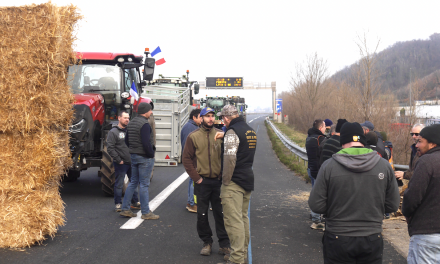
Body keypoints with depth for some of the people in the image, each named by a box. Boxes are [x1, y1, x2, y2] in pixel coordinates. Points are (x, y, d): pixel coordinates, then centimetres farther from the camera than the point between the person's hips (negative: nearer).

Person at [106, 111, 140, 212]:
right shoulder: (113, 132, -5)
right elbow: (110, 148, -11)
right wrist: (118, 160, -14)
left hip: (132, 162, 6)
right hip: (120, 164, -6)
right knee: (119, 184, 1)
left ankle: (135, 202, 25)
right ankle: (118, 204, 12)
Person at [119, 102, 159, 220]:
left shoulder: (131, 123, 11)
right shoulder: (144, 124, -18)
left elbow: (127, 141, 17)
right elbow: (146, 143, -24)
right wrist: (151, 154, -12)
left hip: (133, 156, 9)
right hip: (145, 157, -9)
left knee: (133, 182, 15)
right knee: (144, 184, -3)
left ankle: (125, 209, 17)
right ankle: (146, 212, 4)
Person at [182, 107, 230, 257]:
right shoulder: (193, 136, 0)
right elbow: (186, 159, -1)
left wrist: (223, 174, -4)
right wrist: (196, 177, -6)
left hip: (218, 181, 1)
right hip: (202, 182, -1)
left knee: (220, 213, 5)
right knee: (202, 214, 7)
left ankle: (224, 244, 13)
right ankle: (207, 242, 22)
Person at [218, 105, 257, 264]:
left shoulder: (232, 132, -15)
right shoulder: (250, 130, 14)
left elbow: (229, 157, -23)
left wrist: (226, 180, -16)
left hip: (235, 182, -10)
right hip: (248, 179, 10)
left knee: (233, 219, -7)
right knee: (243, 217, 18)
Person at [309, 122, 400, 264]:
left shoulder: (329, 166, -11)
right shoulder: (384, 165, -5)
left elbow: (316, 205, -9)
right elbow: (392, 205, 1)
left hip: (337, 240, -2)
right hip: (373, 240, 2)